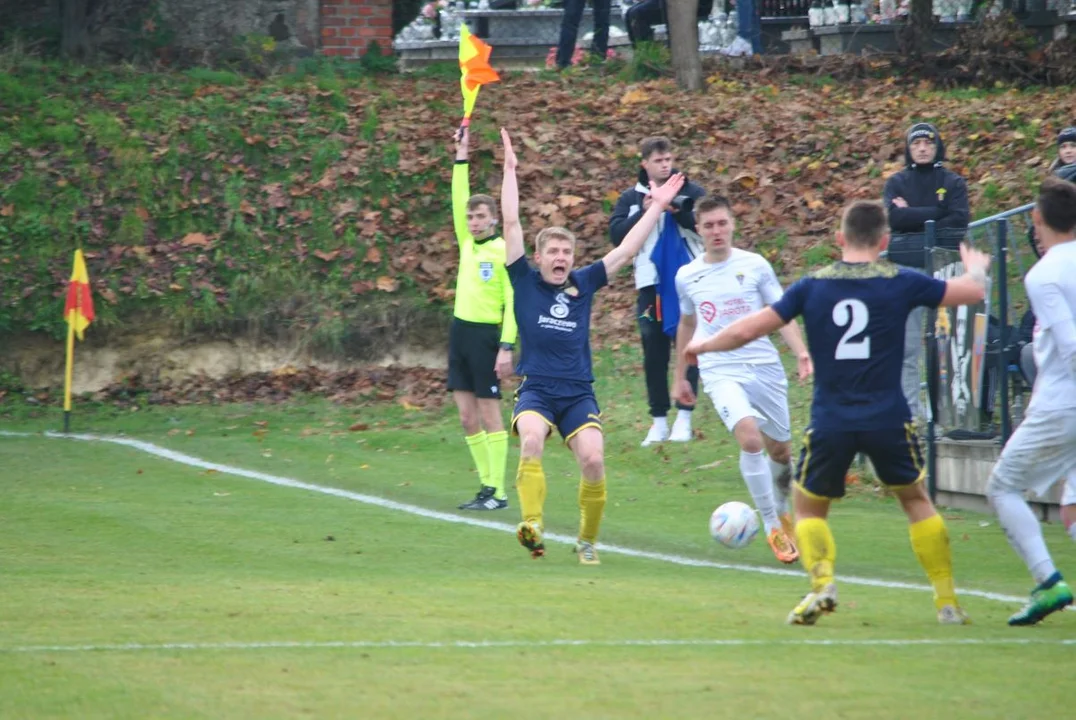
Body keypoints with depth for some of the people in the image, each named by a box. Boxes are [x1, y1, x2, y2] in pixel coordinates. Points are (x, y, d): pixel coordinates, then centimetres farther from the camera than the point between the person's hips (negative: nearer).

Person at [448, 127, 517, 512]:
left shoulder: (503, 251, -7)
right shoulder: (467, 243, 11)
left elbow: (513, 302, -11)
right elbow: (459, 200, 9)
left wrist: (506, 347, -18)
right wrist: (461, 157, 1)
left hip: (486, 335, -7)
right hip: (461, 331, 7)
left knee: (489, 412, -7)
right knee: (467, 416, 5)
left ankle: (498, 491, -6)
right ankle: (486, 485, 10)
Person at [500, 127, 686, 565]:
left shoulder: (583, 285, 11)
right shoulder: (525, 282, 5)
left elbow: (626, 251, 15)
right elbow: (511, 223, 2)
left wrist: (657, 208, 17)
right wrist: (510, 170, -1)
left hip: (578, 394, 2)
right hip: (536, 391, -2)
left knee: (593, 460, -17)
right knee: (531, 439, -33)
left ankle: (587, 541, 4)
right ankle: (532, 525, -40)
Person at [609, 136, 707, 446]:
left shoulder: (691, 193, 3)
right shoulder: (631, 199, 5)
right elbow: (617, 234, -6)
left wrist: (679, 211, -23)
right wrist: (645, 212, -17)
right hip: (652, 284, 1)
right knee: (654, 353, 4)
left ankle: (684, 418, 1)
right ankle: (659, 422, 10)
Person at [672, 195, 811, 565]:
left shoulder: (755, 265, 1)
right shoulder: (687, 276, 6)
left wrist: (801, 352, -13)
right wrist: (680, 377, 27)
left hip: (765, 367, 1)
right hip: (721, 372, -1)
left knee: (780, 450, 10)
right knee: (749, 436, -26)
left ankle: (783, 512, 41)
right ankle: (772, 528, -17)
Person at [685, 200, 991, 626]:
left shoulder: (812, 286, 2)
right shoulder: (900, 282, 0)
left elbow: (747, 330, 5)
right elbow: (973, 292, 11)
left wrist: (703, 346, 25)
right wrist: (976, 268, 35)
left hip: (830, 423, 0)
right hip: (888, 419, 0)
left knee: (808, 507, 18)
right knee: (916, 499, 22)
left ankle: (821, 581, -8)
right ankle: (947, 601, 16)